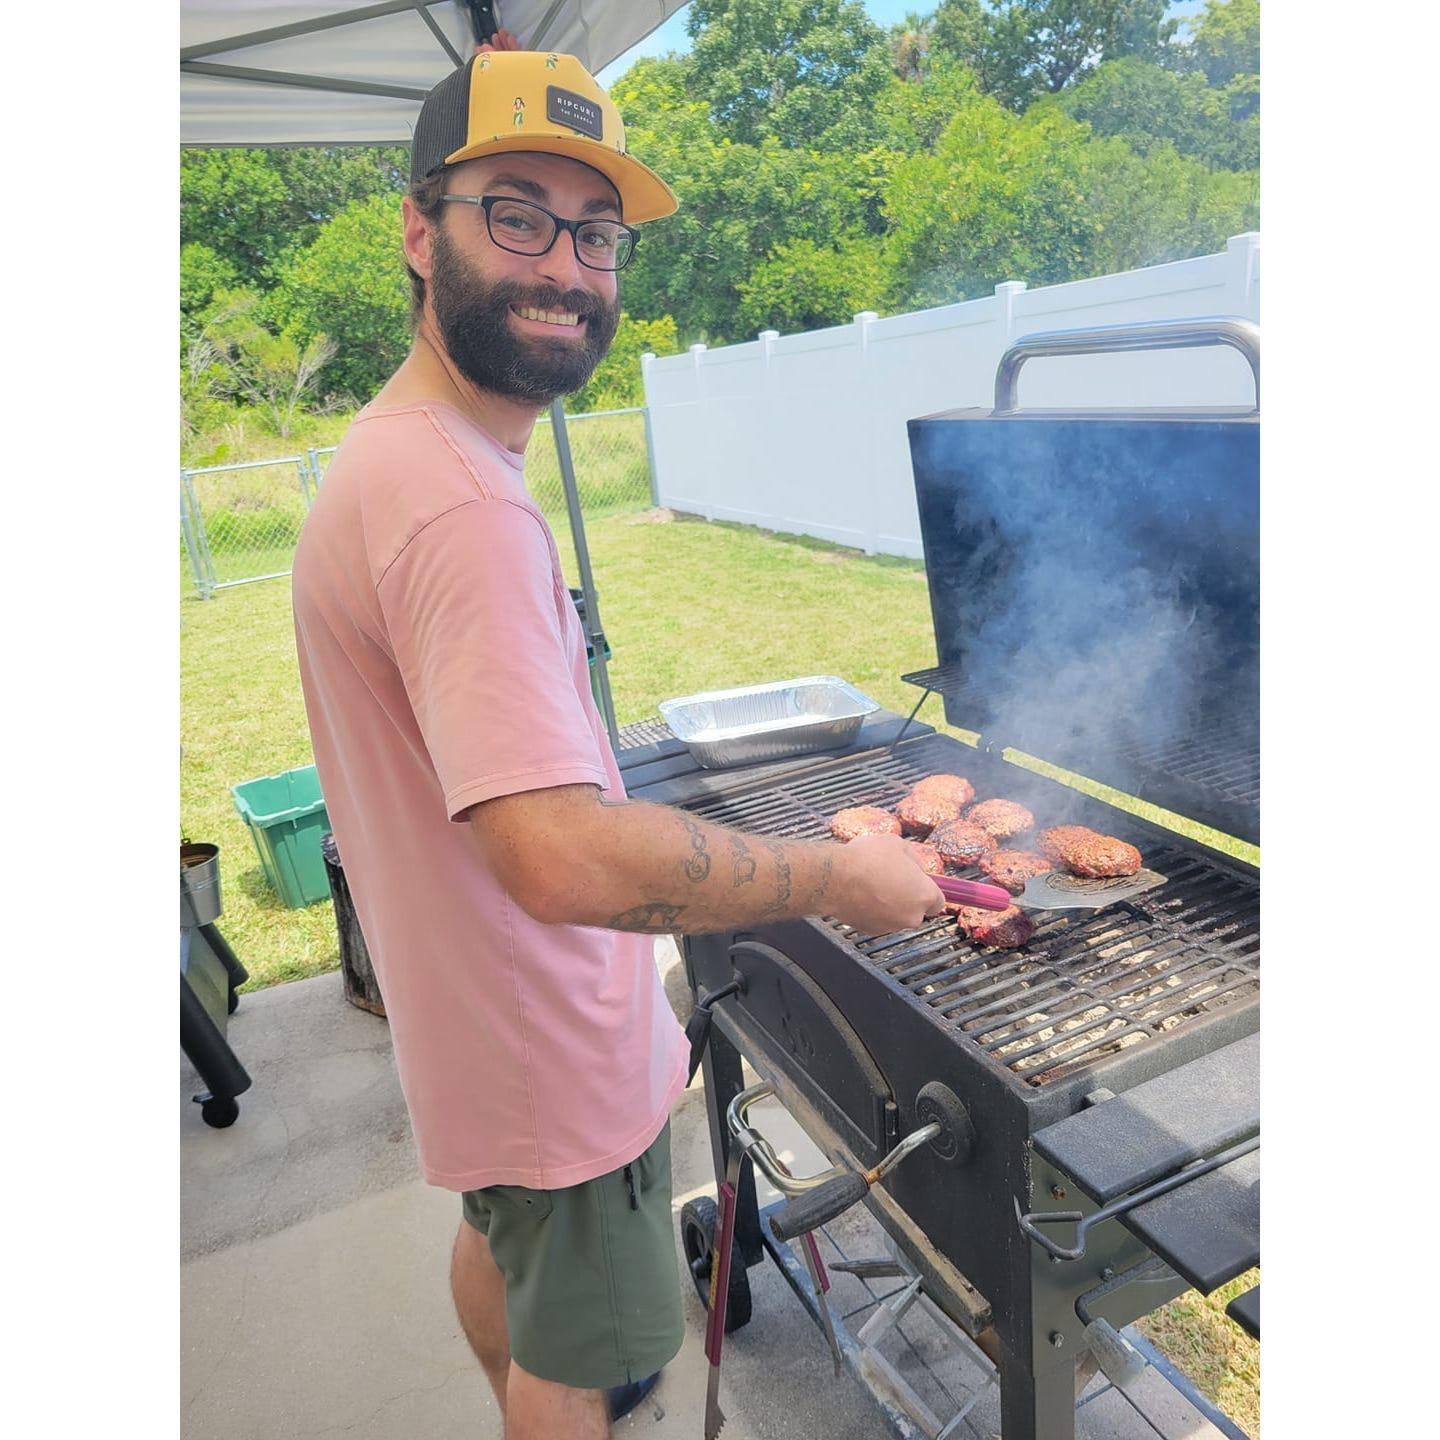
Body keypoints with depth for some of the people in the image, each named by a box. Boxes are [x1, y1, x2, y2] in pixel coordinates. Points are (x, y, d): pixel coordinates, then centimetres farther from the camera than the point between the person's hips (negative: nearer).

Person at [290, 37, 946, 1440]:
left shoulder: (381, 456, 4)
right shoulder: (461, 504, -31)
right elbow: (564, 855, -40)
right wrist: (838, 876, -28)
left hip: (468, 1004, 10)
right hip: (555, 1055, -10)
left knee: (497, 1234, 34)